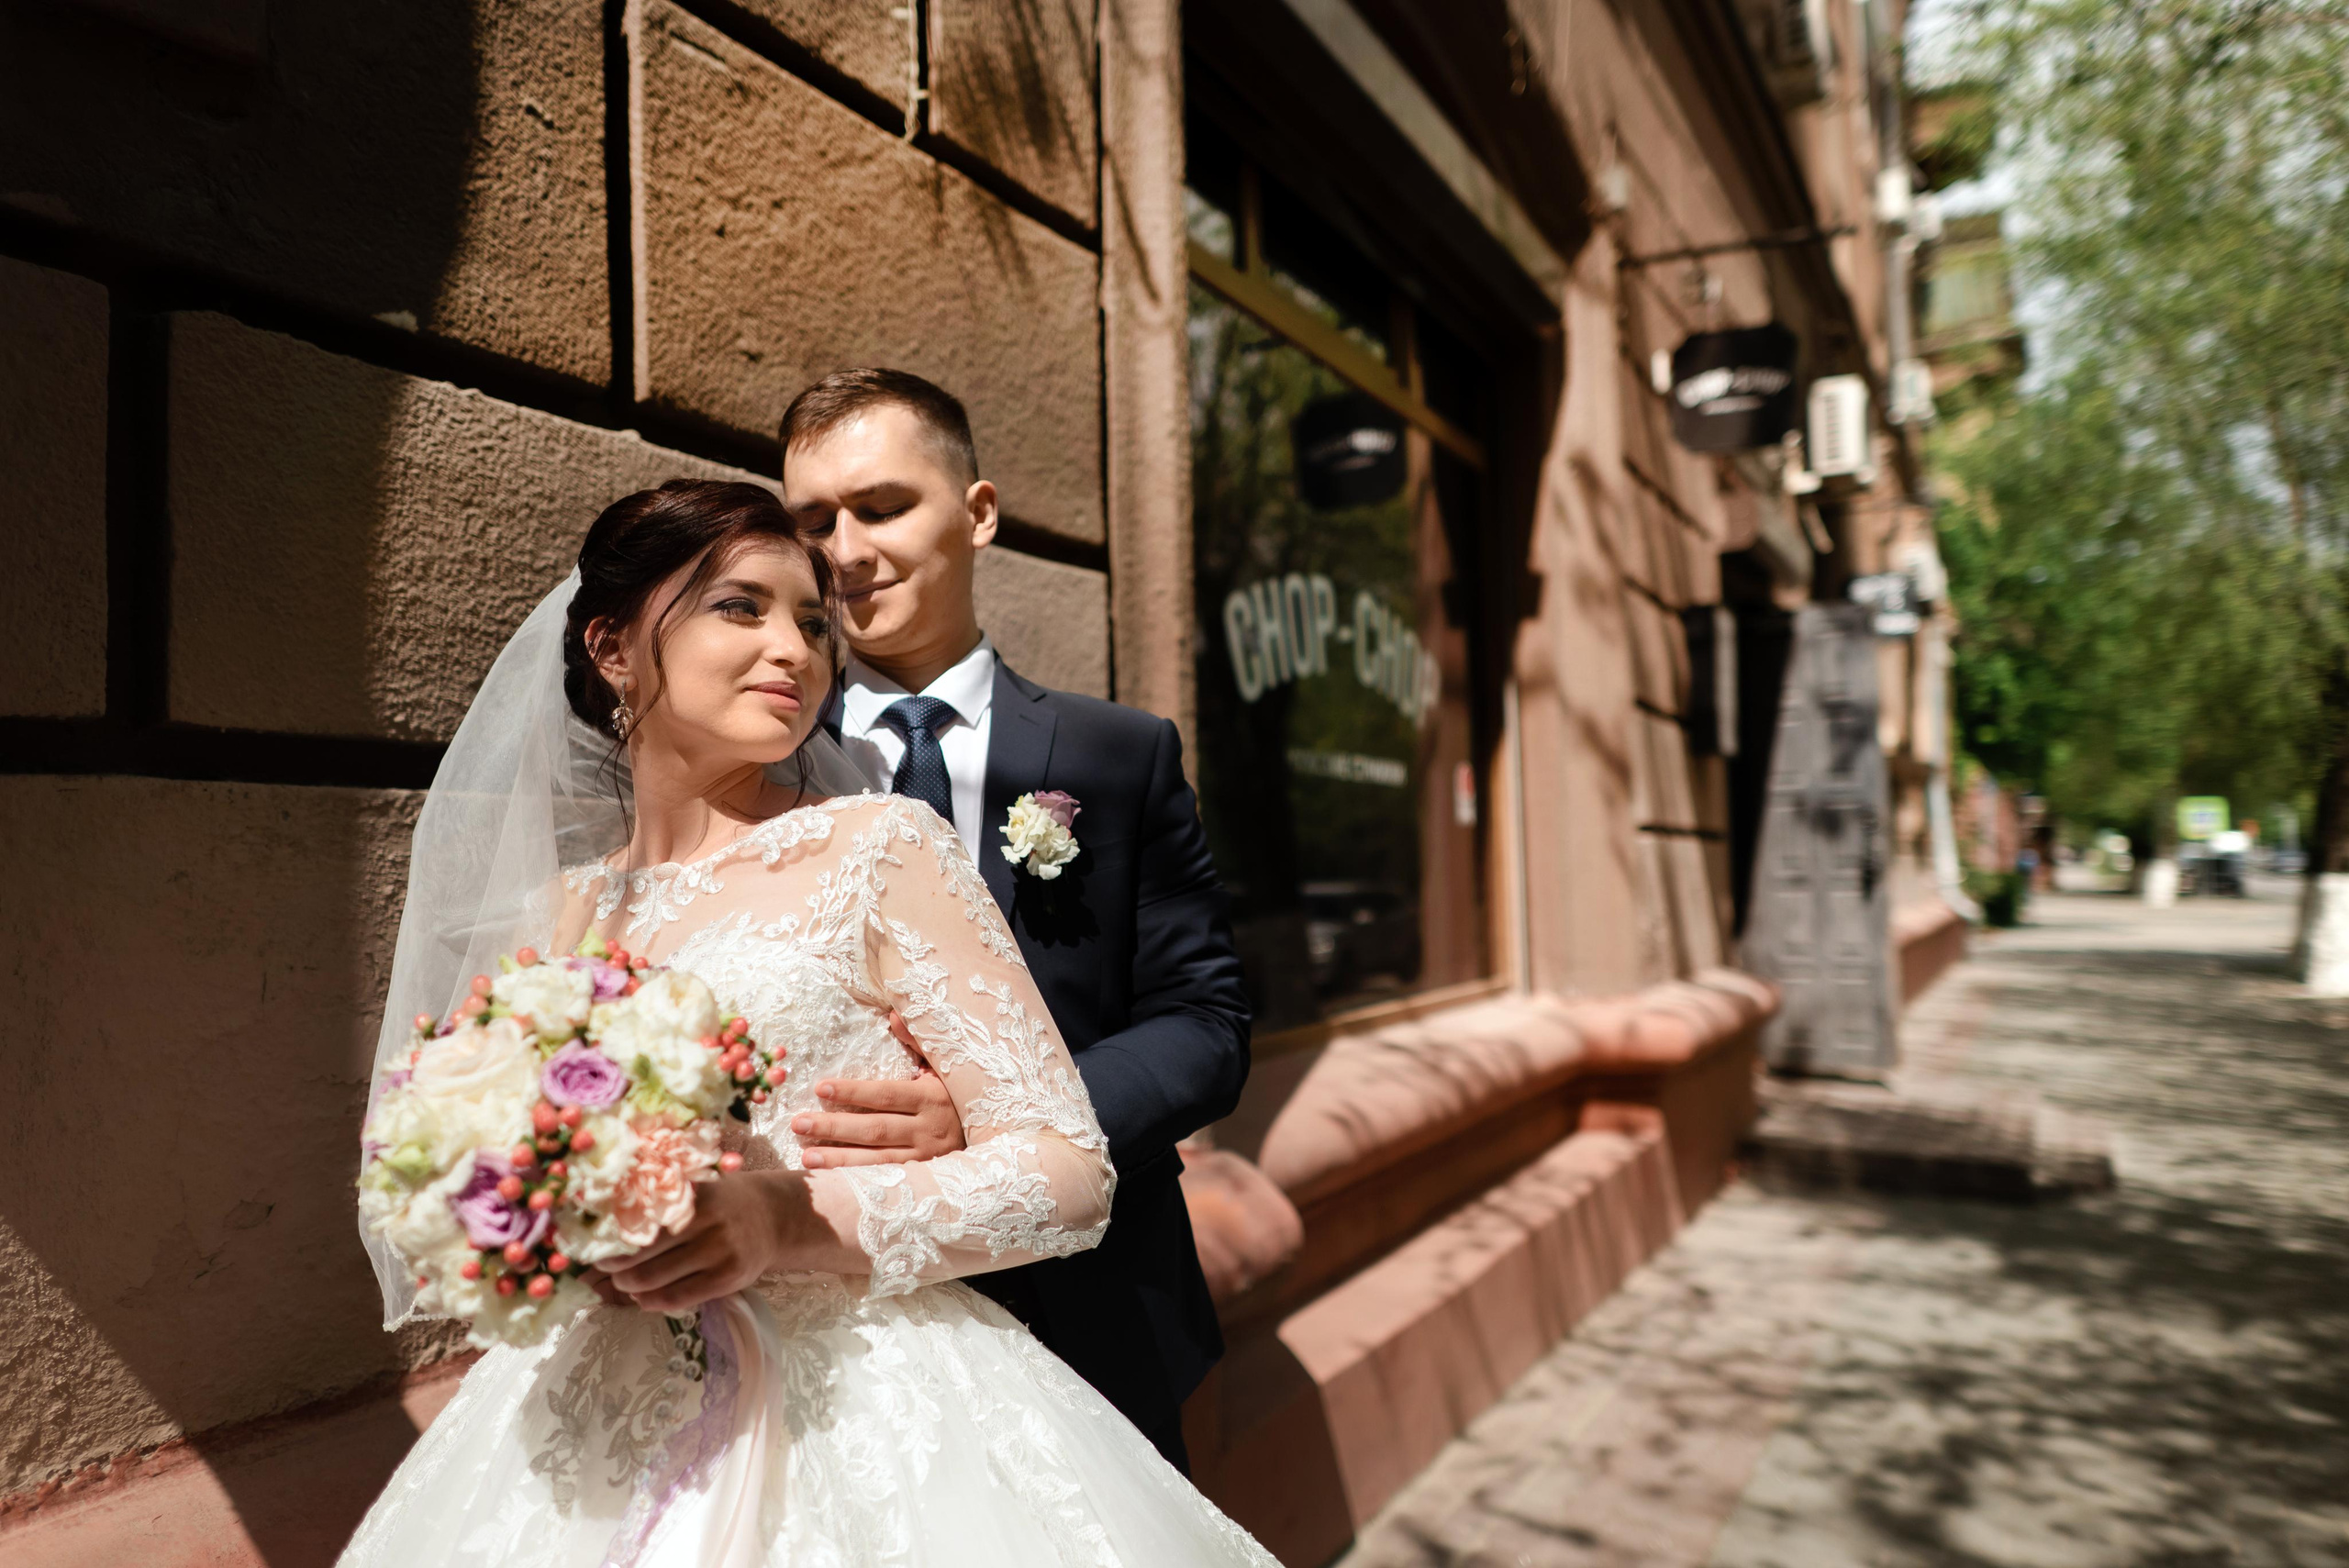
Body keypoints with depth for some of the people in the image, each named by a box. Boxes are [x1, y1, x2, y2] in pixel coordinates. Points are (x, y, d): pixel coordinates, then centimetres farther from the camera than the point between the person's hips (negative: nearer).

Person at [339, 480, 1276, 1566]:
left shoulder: (880, 852, -9)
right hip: (605, 1448, 5)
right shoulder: (564, 915, 6)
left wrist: (795, 1222, -25)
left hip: (861, 1430, -4)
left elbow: (1070, 1173, -12)